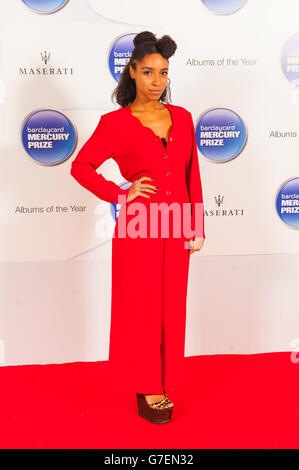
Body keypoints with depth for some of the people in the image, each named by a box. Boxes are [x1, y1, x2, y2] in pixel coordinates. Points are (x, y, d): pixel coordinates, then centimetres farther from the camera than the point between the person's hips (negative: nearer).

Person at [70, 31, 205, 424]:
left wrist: (198, 228, 6)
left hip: (176, 229, 4)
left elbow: (192, 175, 9)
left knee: (171, 307, 12)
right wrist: (121, 194, -9)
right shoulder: (115, 123, -3)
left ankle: (162, 383, 32)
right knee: (142, 309, 6)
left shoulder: (182, 118, 9)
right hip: (139, 228, -4)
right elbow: (80, 166, 1)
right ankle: (145, 390, 26)